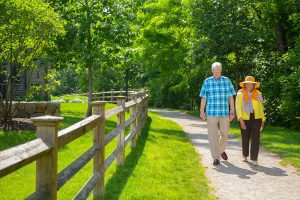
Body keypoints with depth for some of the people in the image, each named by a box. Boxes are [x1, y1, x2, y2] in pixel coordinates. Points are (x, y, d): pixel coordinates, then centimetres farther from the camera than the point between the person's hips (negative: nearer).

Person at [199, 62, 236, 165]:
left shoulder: (227, 81, 5)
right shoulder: (207, 82, 4)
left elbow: (231, 97, 7)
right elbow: (203, 98, 5)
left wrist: (232, 111, 4)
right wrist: (202, 112, 1)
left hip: (225, 113, 1)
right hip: (211, 113, -1)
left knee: (224, 133, 6)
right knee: (213, 135, -1)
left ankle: (222, 150, 34)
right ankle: (216, 158, 7)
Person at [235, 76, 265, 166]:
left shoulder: (258, 94, 6)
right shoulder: (240, 93, -1)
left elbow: (261, 108, 13)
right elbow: (238, 107, -7)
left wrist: (263, 120, 11)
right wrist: (241, 120, -16)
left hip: (256, 118, 1)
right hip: (245, 119, -1)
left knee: (255, 138, -9)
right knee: (245, 138, 12)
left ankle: (254, 159, -7)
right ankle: (245, 155, 34)